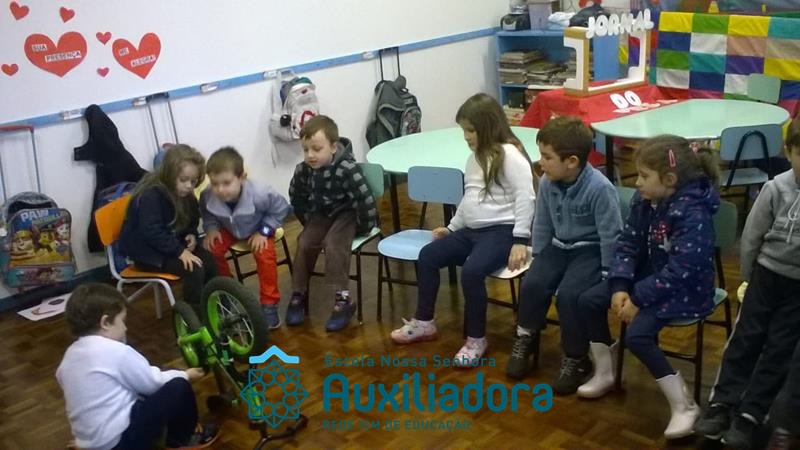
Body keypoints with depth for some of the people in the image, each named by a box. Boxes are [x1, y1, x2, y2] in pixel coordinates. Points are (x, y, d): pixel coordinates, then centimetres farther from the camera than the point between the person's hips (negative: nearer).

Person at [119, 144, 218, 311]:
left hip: (174, 244, 8)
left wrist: (191, 235, -6)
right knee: (194, 269, -26)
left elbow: (191, 221, 17)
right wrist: (180, 251, -31)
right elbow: (151, 232, -30)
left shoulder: (185, 195, 2)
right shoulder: (151, 195, -23)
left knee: (209, 260, -12)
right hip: (147, 250, -8)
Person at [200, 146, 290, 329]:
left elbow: (281, 207, -20)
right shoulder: (207, 196, -31)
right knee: (210, 250, -16)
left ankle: (269, 304, -10)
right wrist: (211, 228, -20)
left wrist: (264, 231, -23)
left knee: (265, 256, -26)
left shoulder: (259, 194, -39)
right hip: (229, 229, 3)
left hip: (257, 229, -3)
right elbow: (206, 213, -3)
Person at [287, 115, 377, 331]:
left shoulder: (347, 169, -31)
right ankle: (298, 294, 2)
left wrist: (362, 227, -17)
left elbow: (366, 200, -27)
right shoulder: (303, 170, -13)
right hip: (322, 214, 5)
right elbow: (296, 198, 7)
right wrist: (308, 221, 7)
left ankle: (343, 300, -20)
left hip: (348, 213, -5)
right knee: (304, 243, -14)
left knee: (333, 244, -27)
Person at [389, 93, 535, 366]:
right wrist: (452, 227, 23)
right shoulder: (475, 157, 16)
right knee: (427, 255, 0)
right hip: (472, 231, 10)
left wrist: (520, 241, -22)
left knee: (471, 271, -30)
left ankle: (476, 339, -10)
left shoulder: (509, 154, -13)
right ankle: (423, 322, 13)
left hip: (502, 231, -9)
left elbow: (525, 198, -19)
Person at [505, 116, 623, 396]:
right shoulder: (547, 183, -7)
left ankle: (576, 358, -3)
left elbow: (610, 235, -18)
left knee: (569, 294, -25)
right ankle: (526, 339, 10)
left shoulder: (599, 188, -26)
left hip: (591, 250, -5)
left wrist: (609, 275, -14)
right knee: (532, 284, -16)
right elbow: (542, 225, 9)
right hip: (559, 246, 6)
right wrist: (538, 258, 11)